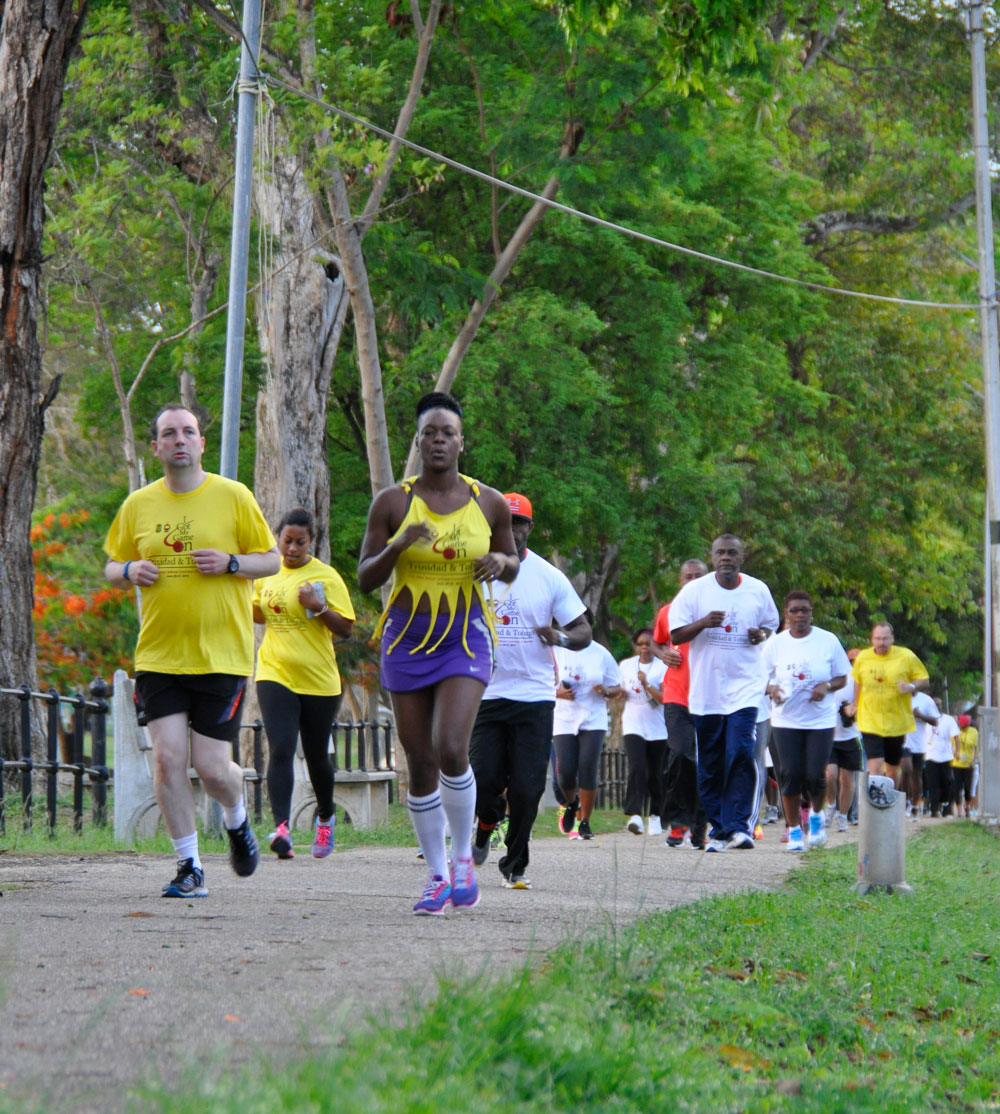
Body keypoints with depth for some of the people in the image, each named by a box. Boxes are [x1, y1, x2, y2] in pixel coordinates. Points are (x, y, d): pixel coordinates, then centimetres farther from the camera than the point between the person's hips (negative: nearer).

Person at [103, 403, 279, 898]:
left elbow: (271, 560, 4)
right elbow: (111, 567, 18)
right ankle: (189, 867, 5)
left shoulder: (232, 496, 0)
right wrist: (129, 571, -5)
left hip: (222, 656, -2)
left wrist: (231, 563, -14)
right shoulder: (138, 505, 7)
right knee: (168, 758, -7)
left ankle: (237, 821, 30)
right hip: (158, 656, 2)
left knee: (211, 767, -4)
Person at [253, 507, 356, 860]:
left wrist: (319, 607, -22)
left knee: (316, 755, 12)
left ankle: (325, 817, 38)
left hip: (319, 681, -1)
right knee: (280, 750, -17)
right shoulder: (267, 573, 7)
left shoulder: (325, 576, -5)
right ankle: (281, 827, -27)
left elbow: (346, 628, -7)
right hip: (275, 675, 1)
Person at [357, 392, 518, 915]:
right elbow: (365, 579, 0)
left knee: (451, 749, -20)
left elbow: (512, 566, 17)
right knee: (420, 763, 2)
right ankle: (438, 876, 15)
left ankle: (464, 857, 2)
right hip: (407, 637, 1)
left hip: (466, 637, -1)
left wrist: (501, 562, -8)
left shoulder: (489, 503, 2)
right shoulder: (392, 502, 0)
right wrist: (399, 545, -18)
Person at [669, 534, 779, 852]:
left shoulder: (758, 590, 6)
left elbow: (770, 624, 21)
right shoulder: (694, 591, 1)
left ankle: (737, 826, -15)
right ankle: (717, 828, 13)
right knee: (710, 764, 4)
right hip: (705, 690, 1)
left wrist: (762, 634, -2)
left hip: (745, 687, 0)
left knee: (741, 754, -16)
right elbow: (676, 635, 0)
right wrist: (703, 623, -18)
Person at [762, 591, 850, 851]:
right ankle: (794, 830, 11)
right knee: (791, 775, -5)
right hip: (785, 720, 1)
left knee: (815, 776, -7)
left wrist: (826, 686, -14)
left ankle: (816, 815, 25)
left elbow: (842, 678, 7)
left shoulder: (828, 641, 1)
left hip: (821, 720, -1)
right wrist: (771, 689, -16)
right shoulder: (775, 644, 2)